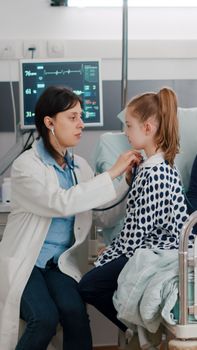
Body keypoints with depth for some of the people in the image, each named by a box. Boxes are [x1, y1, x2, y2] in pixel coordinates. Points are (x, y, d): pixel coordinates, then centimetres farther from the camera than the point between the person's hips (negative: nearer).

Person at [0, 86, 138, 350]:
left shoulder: (80, 166, 7)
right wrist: (112, 173, -23)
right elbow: (61, 203, -26)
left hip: (61, 261, 4)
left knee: (75, 312, -24)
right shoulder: (26, 165, -11)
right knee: (45, 318, -27)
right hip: (25, 260, -4)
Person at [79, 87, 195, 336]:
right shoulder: (158, 164, 7)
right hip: (151, 247, 10)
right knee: (93, 281, 15)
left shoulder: (153, 173, -24)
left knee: (88, 286, -5)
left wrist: (109, 254, -8)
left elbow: (136, 231, -20)